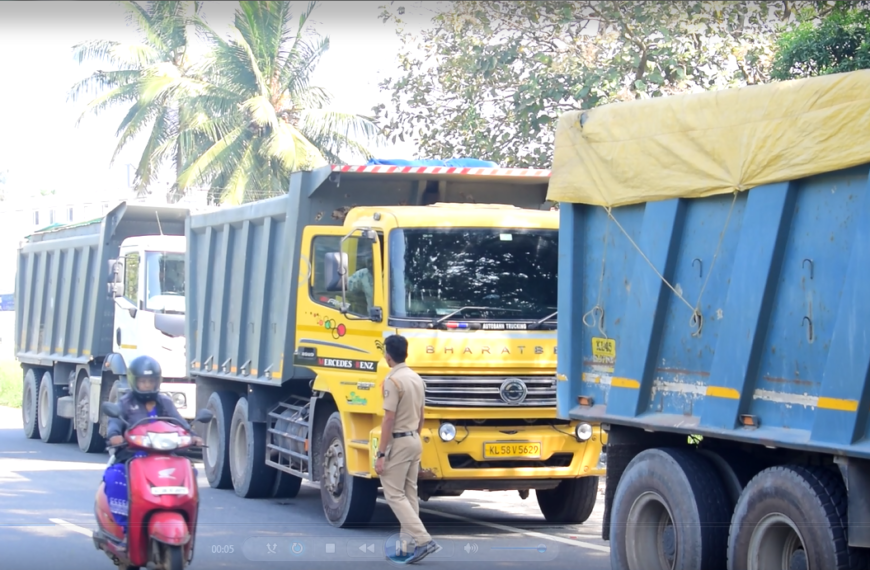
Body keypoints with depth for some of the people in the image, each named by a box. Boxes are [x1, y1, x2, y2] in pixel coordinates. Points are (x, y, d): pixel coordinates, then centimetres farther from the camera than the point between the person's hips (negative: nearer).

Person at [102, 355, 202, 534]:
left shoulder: (165, 403, 17)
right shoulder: (125, 403, 10)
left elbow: (179, 421, 3)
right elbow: (115, 421, -9)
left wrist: (192, 435, -18)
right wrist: (114, 434, -32)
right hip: (131, 456, -3)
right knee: (114, 476, -31)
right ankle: (123, 525, -22)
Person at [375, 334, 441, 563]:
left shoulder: (393, 380, -17)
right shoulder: (417, 378, 9)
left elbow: (389, 419, -20)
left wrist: (381, 454, -17)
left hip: (398, 441, -9)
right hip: (415, 440, 9)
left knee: (394, 494, -5)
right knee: (409, 494, 12)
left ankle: (423, 540, -15)